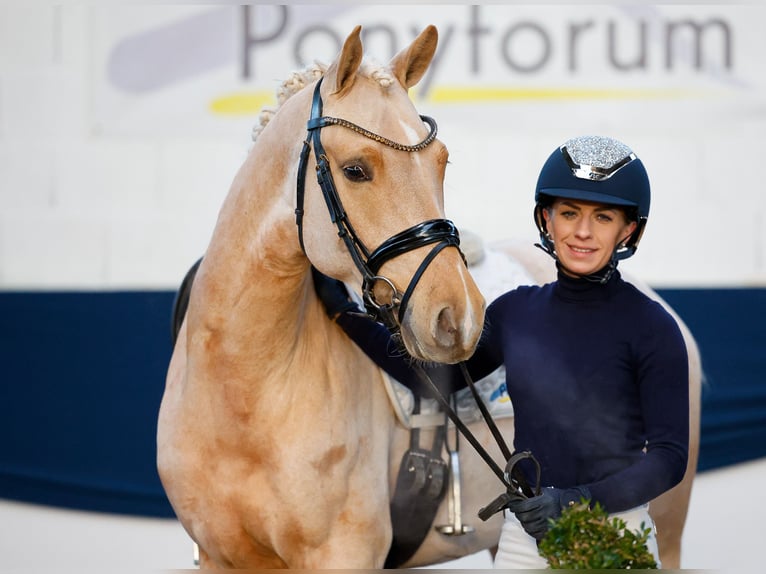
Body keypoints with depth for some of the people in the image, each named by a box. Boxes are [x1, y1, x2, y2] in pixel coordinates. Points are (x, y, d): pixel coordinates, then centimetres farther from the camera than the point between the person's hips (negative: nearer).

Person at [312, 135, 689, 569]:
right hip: (524, 532, 4)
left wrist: (578, 500, -23)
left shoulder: (650, 327, -9)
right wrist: (343, 310, 11)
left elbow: (670, 455, -11)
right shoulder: (516, 312, 5)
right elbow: (432, 375, 16)